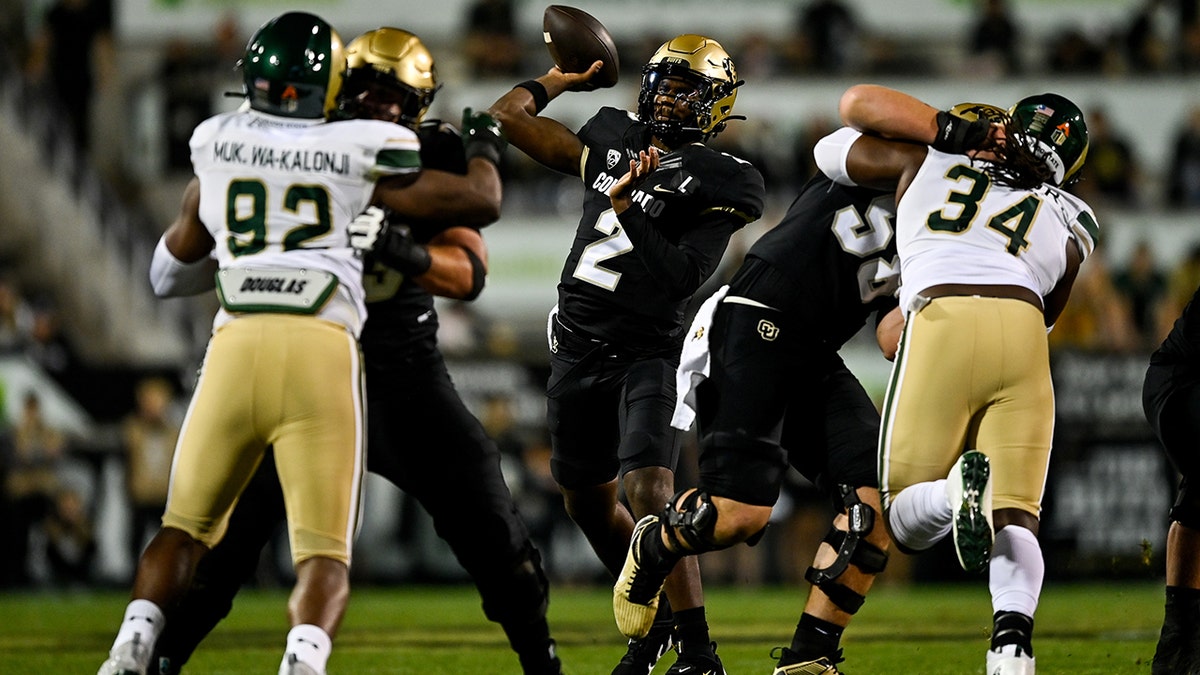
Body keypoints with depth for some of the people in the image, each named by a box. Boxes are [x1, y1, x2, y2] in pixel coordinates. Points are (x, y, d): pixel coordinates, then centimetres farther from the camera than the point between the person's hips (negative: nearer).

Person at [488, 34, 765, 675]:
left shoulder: (717, 182, -8)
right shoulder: (612, 139, 9)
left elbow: (680, 275, -18)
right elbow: (509, 116, 12)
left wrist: (624, 206, -19)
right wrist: (574, 72, 17)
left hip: (648, 352, -6)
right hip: (576, 351, 7)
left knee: (647, 493, -22)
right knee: (587, 500, 17)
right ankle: (654, 619, 37)